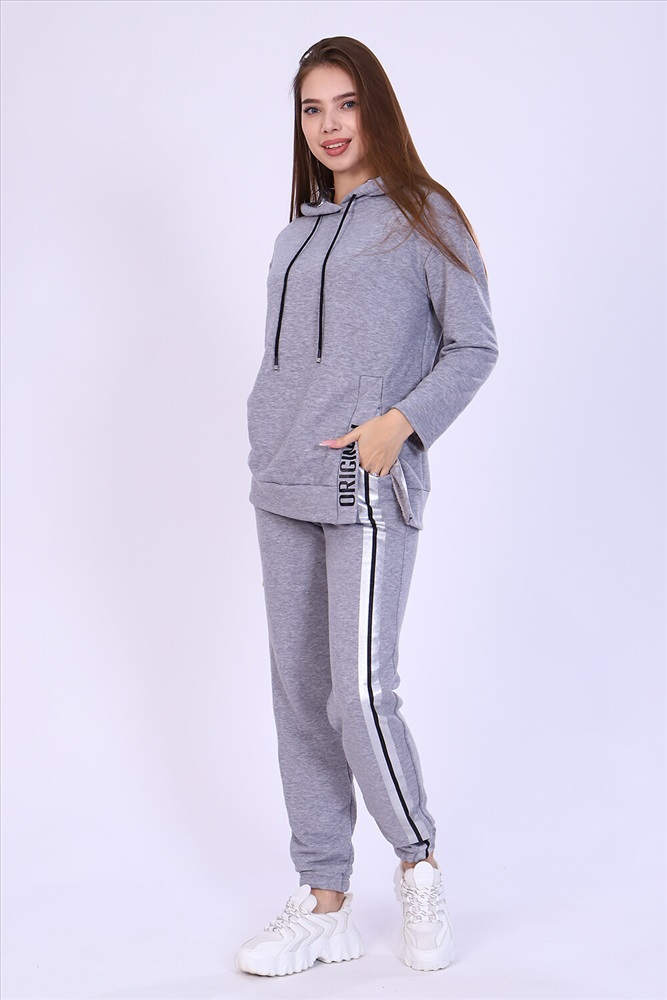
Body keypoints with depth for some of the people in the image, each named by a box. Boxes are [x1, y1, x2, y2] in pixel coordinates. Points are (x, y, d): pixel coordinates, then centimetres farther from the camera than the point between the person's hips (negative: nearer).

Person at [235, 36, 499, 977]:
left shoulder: (425, 218, 1)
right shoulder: (295, 236, 18)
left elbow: (474, 347, -1)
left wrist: (400, 422, -14)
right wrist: (269, 448, 8)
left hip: (369, 492, -6)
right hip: (282, 492, 6)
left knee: (359, 697, -12)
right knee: (299, 698, 6)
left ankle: (418, 861, 13)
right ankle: (324, 905, 14)